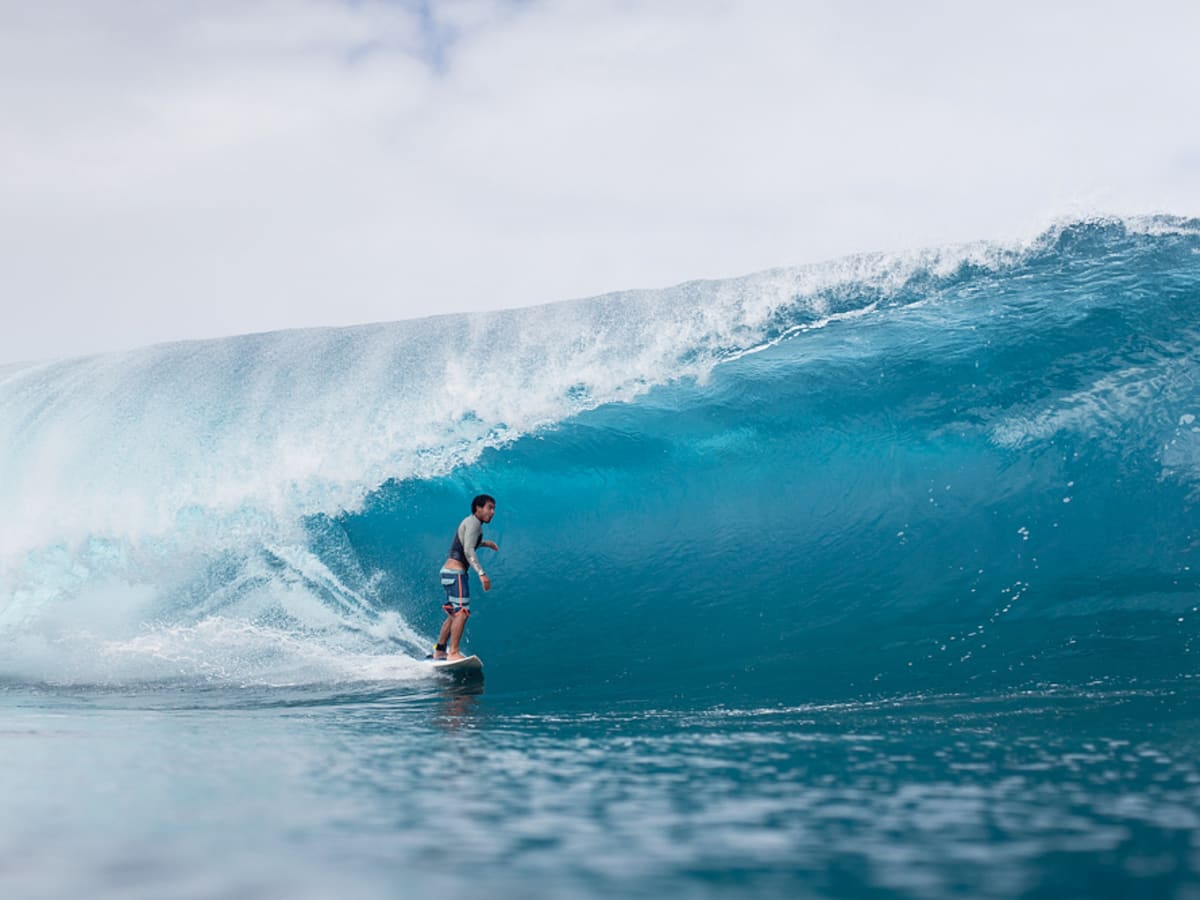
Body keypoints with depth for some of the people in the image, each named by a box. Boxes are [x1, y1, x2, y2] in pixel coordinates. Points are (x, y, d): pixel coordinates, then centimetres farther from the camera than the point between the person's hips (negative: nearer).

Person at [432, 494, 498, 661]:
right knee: (462, 612, -17)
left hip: (449, 572, 11)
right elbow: (468, 550, -22)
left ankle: (439, 651, 21)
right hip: (455, 572, -11)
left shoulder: (469, 522, 19)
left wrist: (484, 543, 44)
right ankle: (453, 653, -23)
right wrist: (481, 573, -30)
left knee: (453, 615, 16)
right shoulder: (473, 522, -10)